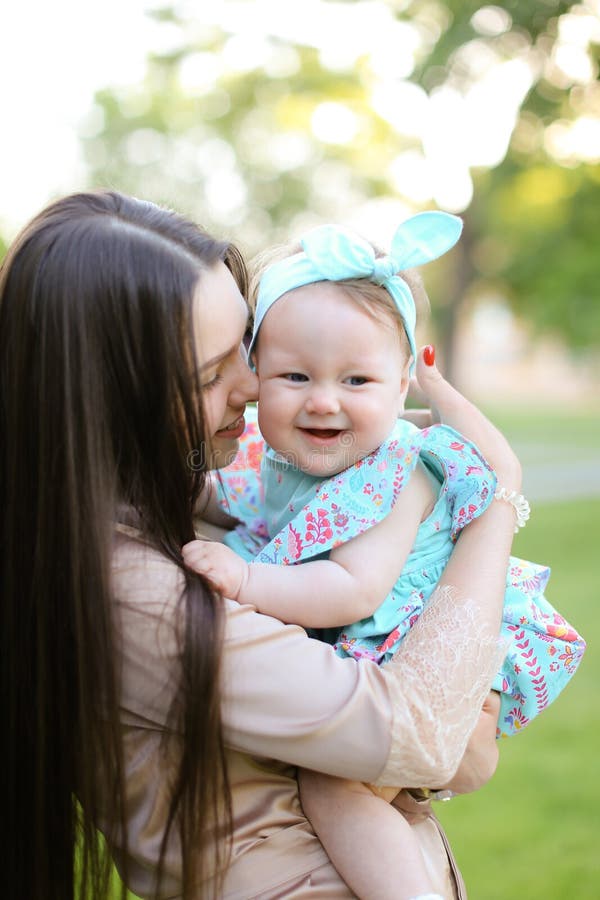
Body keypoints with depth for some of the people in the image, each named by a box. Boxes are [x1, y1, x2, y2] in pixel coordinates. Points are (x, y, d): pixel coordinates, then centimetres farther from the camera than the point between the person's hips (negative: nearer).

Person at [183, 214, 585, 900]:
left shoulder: (397, 475, -23)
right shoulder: (280, 458, 2)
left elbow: (354, 592, -33)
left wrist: (246, 581, -37)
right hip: (350, 662, 10)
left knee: (331, 784, -23)